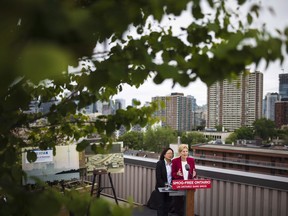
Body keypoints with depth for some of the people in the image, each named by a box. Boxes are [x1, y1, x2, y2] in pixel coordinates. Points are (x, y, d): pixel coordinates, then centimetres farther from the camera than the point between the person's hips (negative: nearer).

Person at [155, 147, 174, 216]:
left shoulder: (173, 164, 3)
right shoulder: (159, 163, -9)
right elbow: (158, 177, -13)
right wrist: (164, 185, -19)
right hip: (161, 187, -4)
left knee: (167, 205, 10)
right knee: (161, 205, 0)